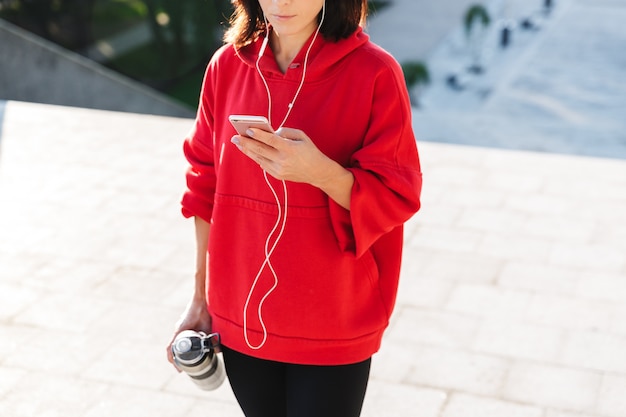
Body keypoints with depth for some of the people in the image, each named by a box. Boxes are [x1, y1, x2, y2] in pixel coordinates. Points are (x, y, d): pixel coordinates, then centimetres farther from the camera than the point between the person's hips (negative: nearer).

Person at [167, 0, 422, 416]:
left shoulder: (374, 72, -12)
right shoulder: (228, 66, 0)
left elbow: (395, 198, -11)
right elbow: (207, 186, 8)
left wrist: (319, 171, -30)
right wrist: (200, 297, 11)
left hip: (332, 329, -3)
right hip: (241, 319, 4)